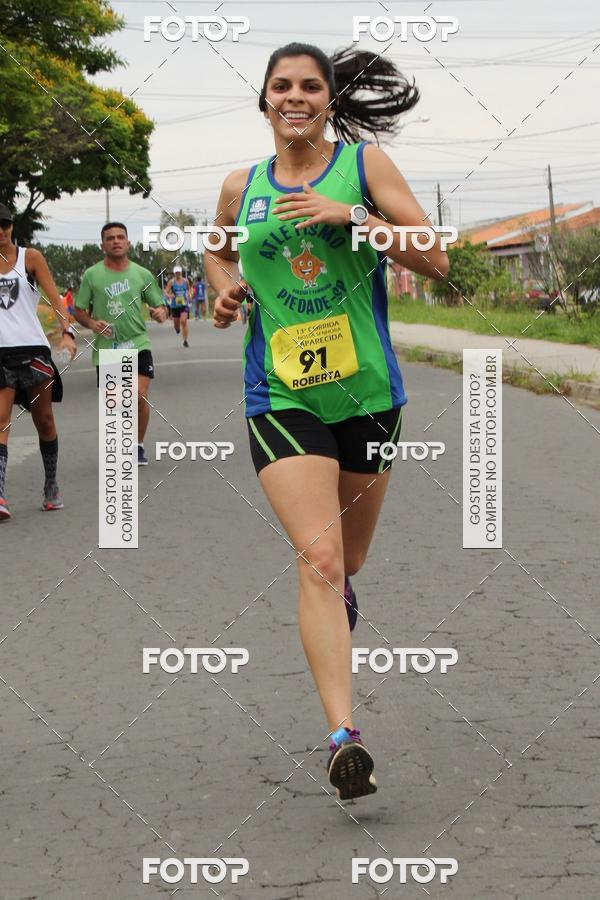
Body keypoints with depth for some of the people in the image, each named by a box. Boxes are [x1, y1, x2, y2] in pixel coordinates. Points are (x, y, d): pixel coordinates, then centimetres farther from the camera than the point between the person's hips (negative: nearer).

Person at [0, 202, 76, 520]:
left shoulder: (30, 257, 3)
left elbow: (54, 297, -4)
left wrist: (66, 332, -19)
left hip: (33, 347, 0)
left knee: (44, 420, 9)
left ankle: (52, 488, 23)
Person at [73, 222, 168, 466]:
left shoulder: (142, 274, 6)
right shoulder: (92, 275, 3)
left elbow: (159, 306, 13)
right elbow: (79, 311, 8)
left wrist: (160, 313, -11)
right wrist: (92, 323, -12)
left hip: (138, 343, 0)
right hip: (106, 348, 0)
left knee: (139, 396, -15)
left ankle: (139, 446, 4)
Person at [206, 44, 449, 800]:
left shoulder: (365, 164, 0)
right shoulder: (241, 188, 6)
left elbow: (436, 260, -6)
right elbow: (217, 251, 27)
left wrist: (353, 215, -17)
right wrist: (225, 290, 5)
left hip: (367, 389, 1)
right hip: (280, 394, -1)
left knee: (347, 556, 20)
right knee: (318, 559, -17)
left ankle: (338, 591, 58)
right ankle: (344, 737, -20)